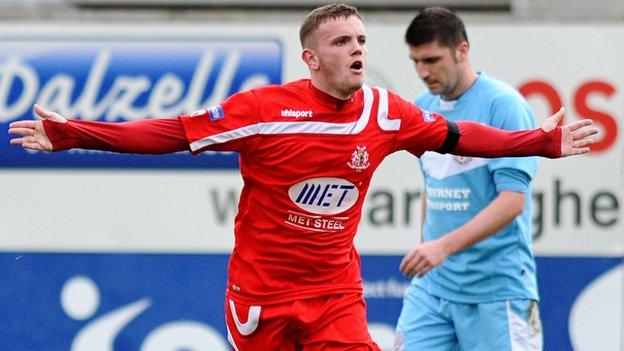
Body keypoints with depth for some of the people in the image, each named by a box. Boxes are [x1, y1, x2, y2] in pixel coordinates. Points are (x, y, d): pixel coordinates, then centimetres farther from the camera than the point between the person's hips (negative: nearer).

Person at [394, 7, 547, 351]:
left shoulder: (503, 105, -12)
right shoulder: (422, 108, 10)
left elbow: (512, 201, -20)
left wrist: (444, 247, -28)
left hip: (495, 287, -6)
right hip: (432, 286, 6)